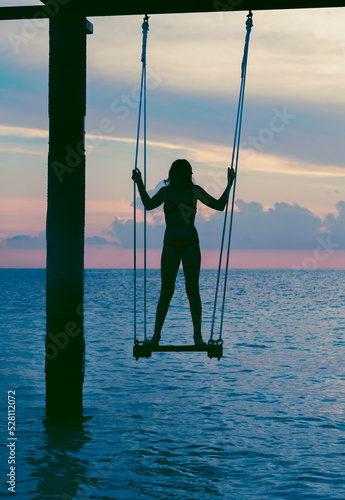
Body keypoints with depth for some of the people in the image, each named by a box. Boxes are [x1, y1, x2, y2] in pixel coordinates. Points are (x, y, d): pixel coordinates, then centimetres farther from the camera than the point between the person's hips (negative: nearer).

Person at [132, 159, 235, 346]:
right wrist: (139, 184, 20)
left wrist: (229, 184, -1)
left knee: (192, 288, -3)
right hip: (170, 245, 1)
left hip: (191, 245, -1)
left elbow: (219, 205, 4)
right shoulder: (165, 191, 7)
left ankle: (198, 335, 2)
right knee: (166, 290, -2)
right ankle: (156, 335, 4)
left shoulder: (195, 191, 2)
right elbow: (148, 204, 25)